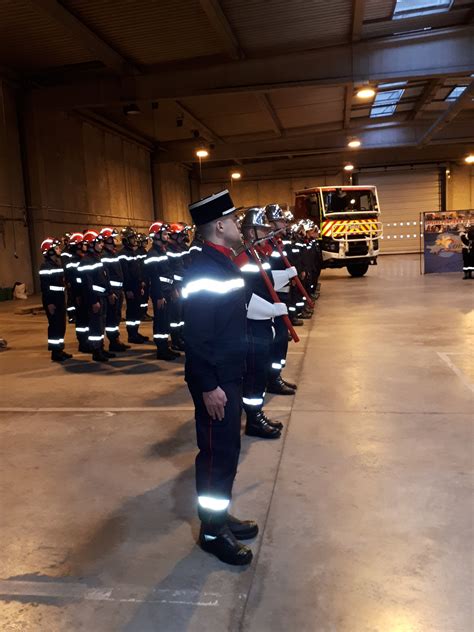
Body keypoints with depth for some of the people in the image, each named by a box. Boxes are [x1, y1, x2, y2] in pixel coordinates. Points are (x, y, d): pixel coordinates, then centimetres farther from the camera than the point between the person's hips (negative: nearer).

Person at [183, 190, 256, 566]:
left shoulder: (225, 262, 10)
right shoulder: (203, 270, -21)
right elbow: (197, 335, -24)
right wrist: (208, 386, -22)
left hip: (231, 374, 10)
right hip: (215, 380, -9)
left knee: (227, 449, 18)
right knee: (217, 453, 3)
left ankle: (221, 515, 35)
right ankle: (212, 530, 20)